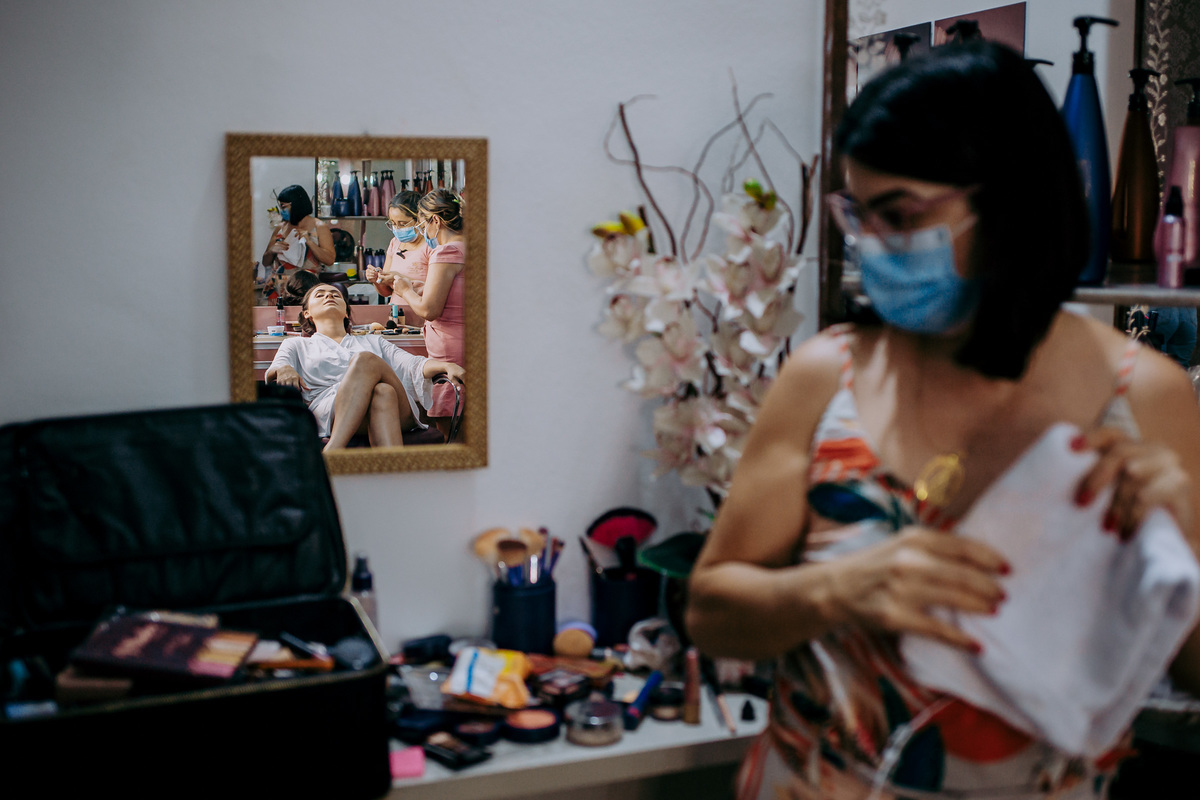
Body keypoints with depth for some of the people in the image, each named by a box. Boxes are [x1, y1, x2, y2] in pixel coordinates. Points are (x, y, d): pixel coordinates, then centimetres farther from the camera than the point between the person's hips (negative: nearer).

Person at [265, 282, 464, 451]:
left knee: (366, 360, -34)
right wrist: (284, 369, -15)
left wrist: (447, 366, -4)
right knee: (382, 390, -37)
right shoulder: (296, 345, 34)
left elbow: (412, 365, 19)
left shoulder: (373, 342, 37)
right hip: (328, 410, -2)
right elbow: (273, 372, 12)